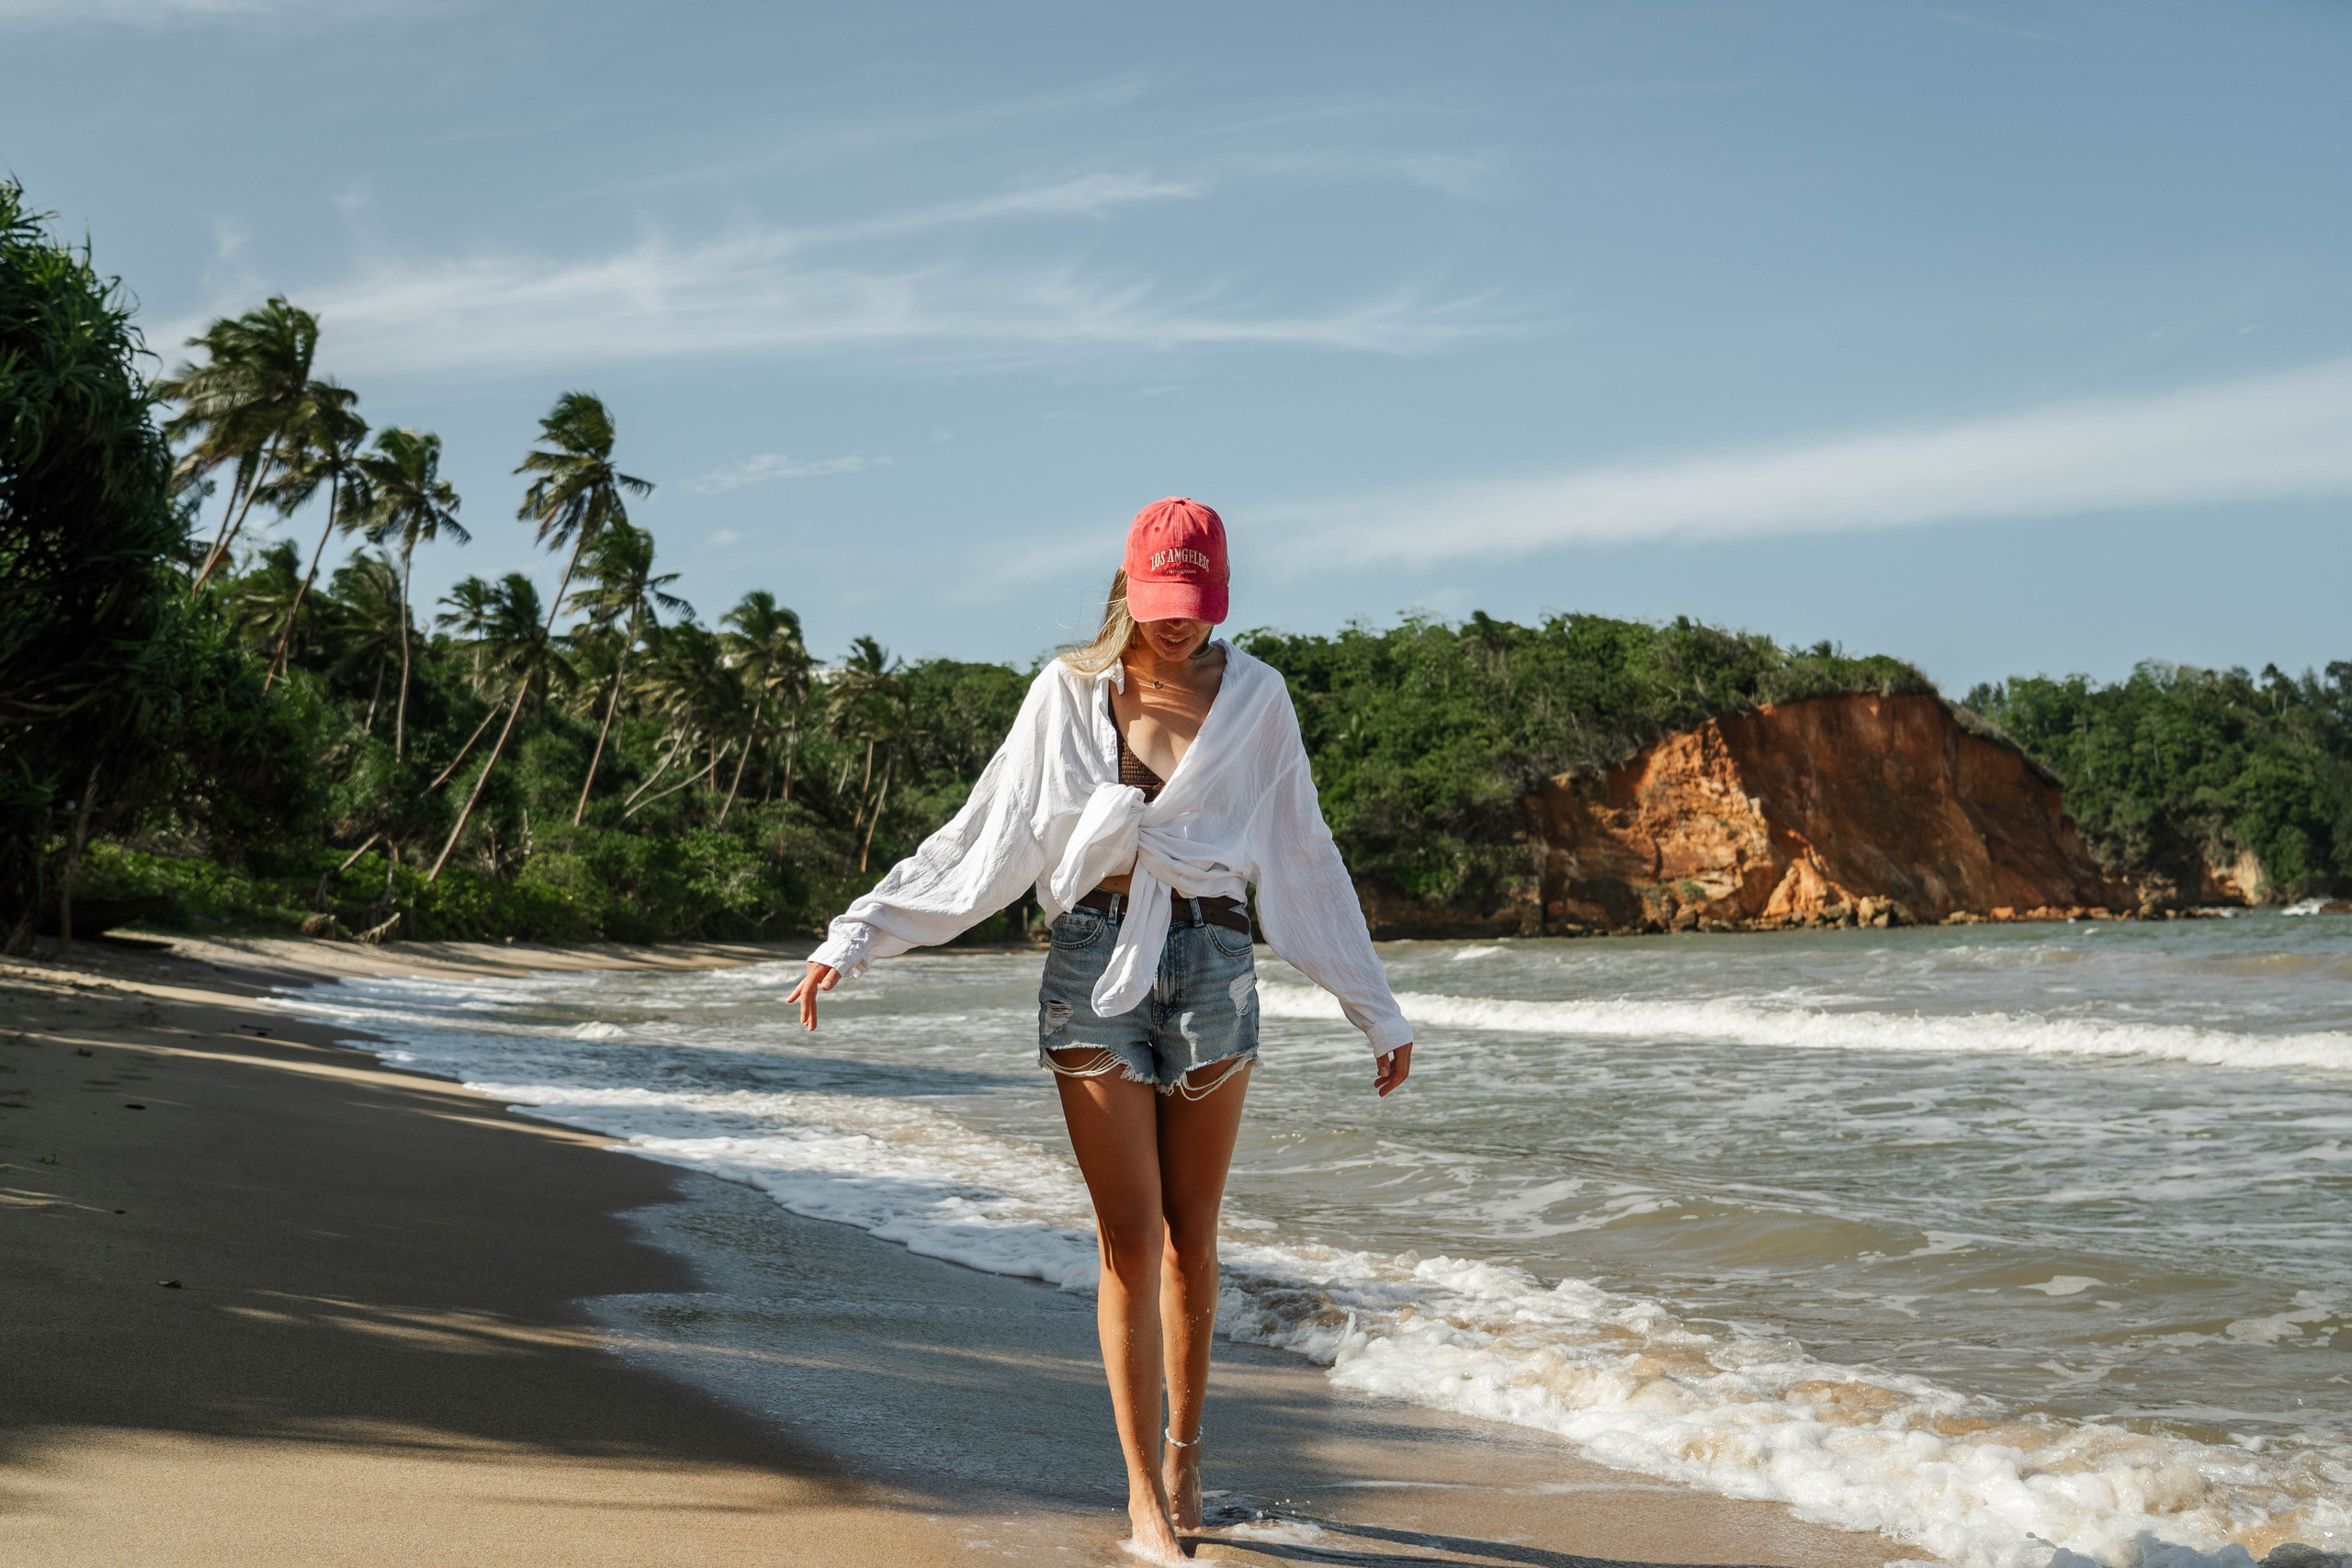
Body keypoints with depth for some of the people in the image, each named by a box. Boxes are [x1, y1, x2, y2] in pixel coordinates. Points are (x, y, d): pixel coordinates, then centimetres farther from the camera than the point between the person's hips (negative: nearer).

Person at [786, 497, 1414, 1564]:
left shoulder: (1253, 697, 7)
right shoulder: (1067, 693, 6)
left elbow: (1303, 864, 12)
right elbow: (979, 840, 7)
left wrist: (1375, 1010, 13)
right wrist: (858, 936, 2)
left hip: (1212, 965, 1)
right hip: (1094, 964, -1)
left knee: (1189, 1236, 7)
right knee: (1129, 1238, -3)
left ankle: (1184, 1449, 28)